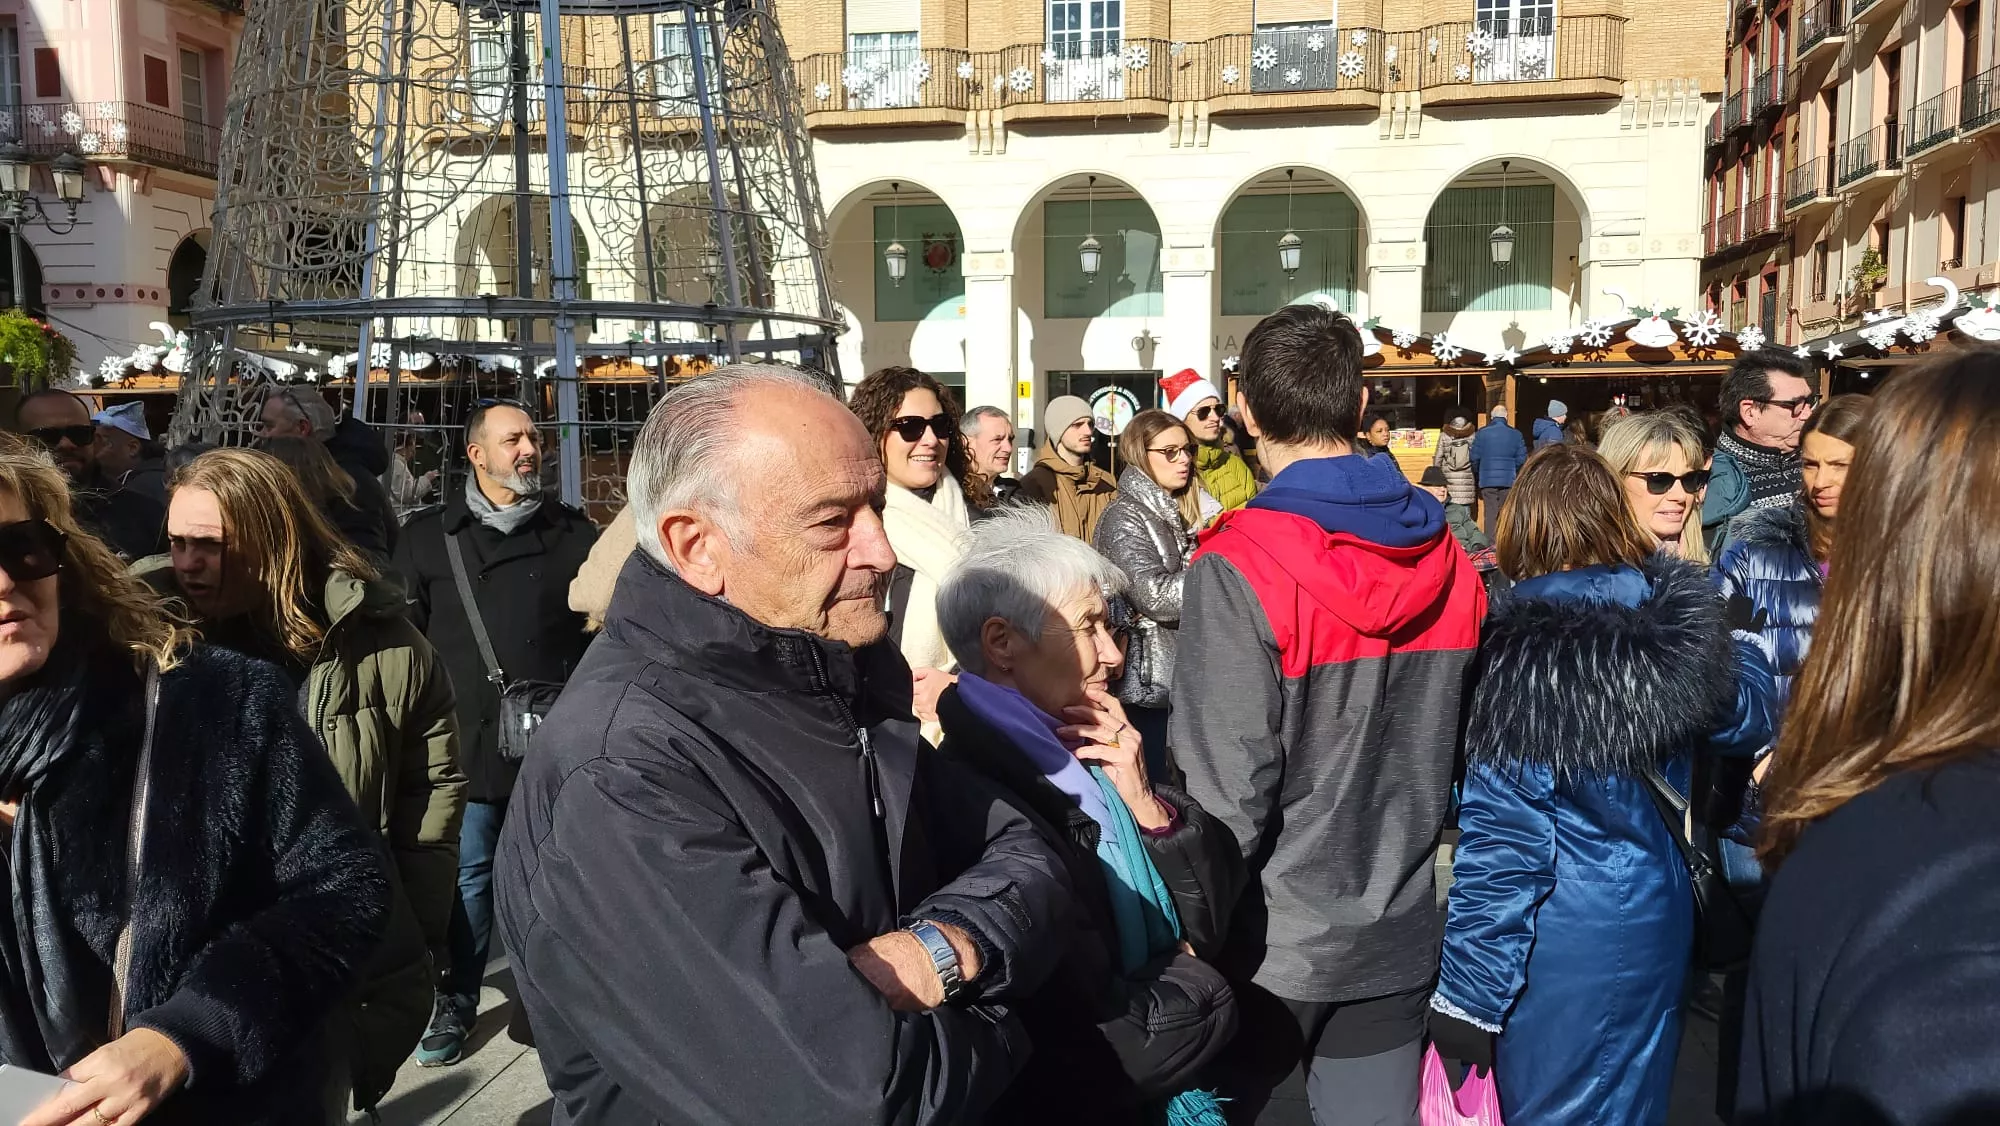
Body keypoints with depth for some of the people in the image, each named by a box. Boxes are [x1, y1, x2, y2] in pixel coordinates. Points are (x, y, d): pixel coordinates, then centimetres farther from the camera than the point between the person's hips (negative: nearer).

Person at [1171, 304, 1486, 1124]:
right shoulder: (1449, 561, -1)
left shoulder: (1239, 567, -19)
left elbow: (1228, 790, -20)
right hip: (1398, 938, 5)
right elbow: (1465, 748, 7)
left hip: (1271, 943, -5)